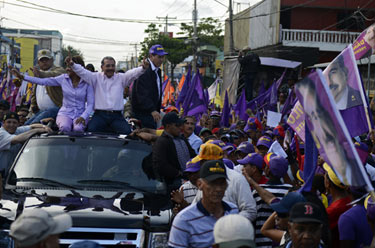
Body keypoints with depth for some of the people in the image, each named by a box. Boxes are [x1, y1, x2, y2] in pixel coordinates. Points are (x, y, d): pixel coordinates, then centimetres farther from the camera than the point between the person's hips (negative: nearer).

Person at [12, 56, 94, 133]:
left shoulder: (87, 83, -1)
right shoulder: (63, 78, 4)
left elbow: (90, 104, -2)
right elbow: (43, 81, 2)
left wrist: (83, 117, -20)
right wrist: (22, 77, -4)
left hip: (80, 114, -1)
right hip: (65, 113, 1)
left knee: (78, 128, -38)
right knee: (64, 127, -36)